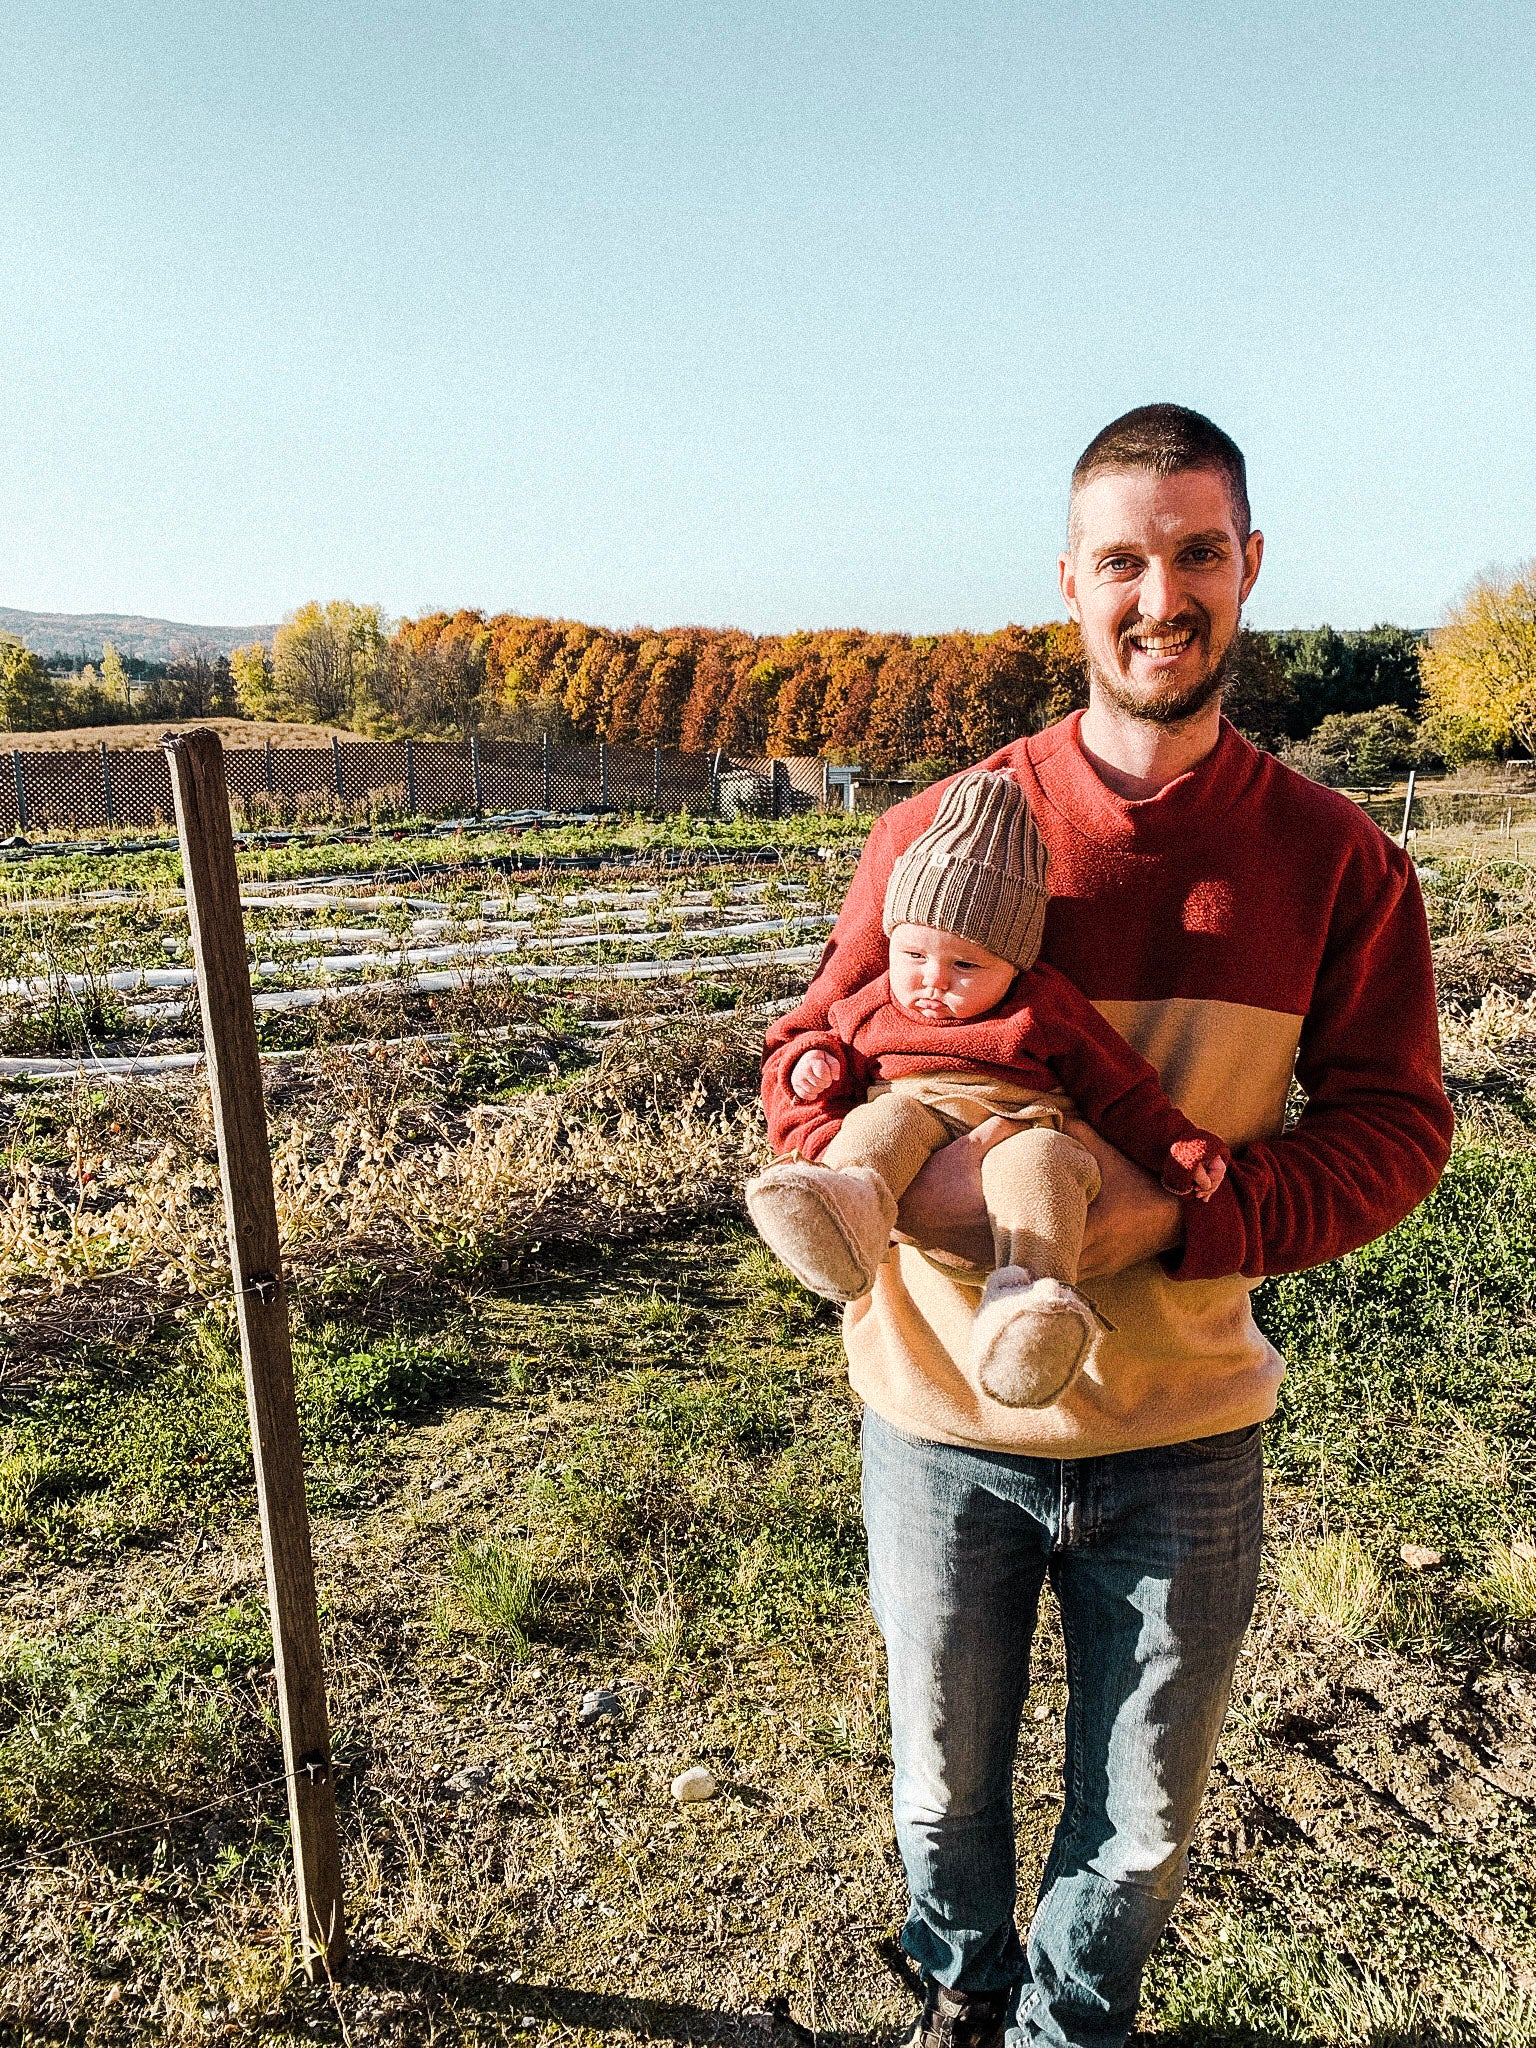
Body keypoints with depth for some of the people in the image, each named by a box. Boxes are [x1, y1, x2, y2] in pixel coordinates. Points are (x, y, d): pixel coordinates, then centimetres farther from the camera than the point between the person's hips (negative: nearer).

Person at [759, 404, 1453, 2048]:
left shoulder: (1332, 860, -6)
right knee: (942, 1786, 23)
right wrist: (902, 1178, -24)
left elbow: (1392, 1121, -3)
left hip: (1180, 1435, 0)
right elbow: (804, 1060, -2)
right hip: (945, 1419, 0)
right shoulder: (940, 832, -7)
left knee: (1142, 1825, 20)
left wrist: (1187, 1215, -21)